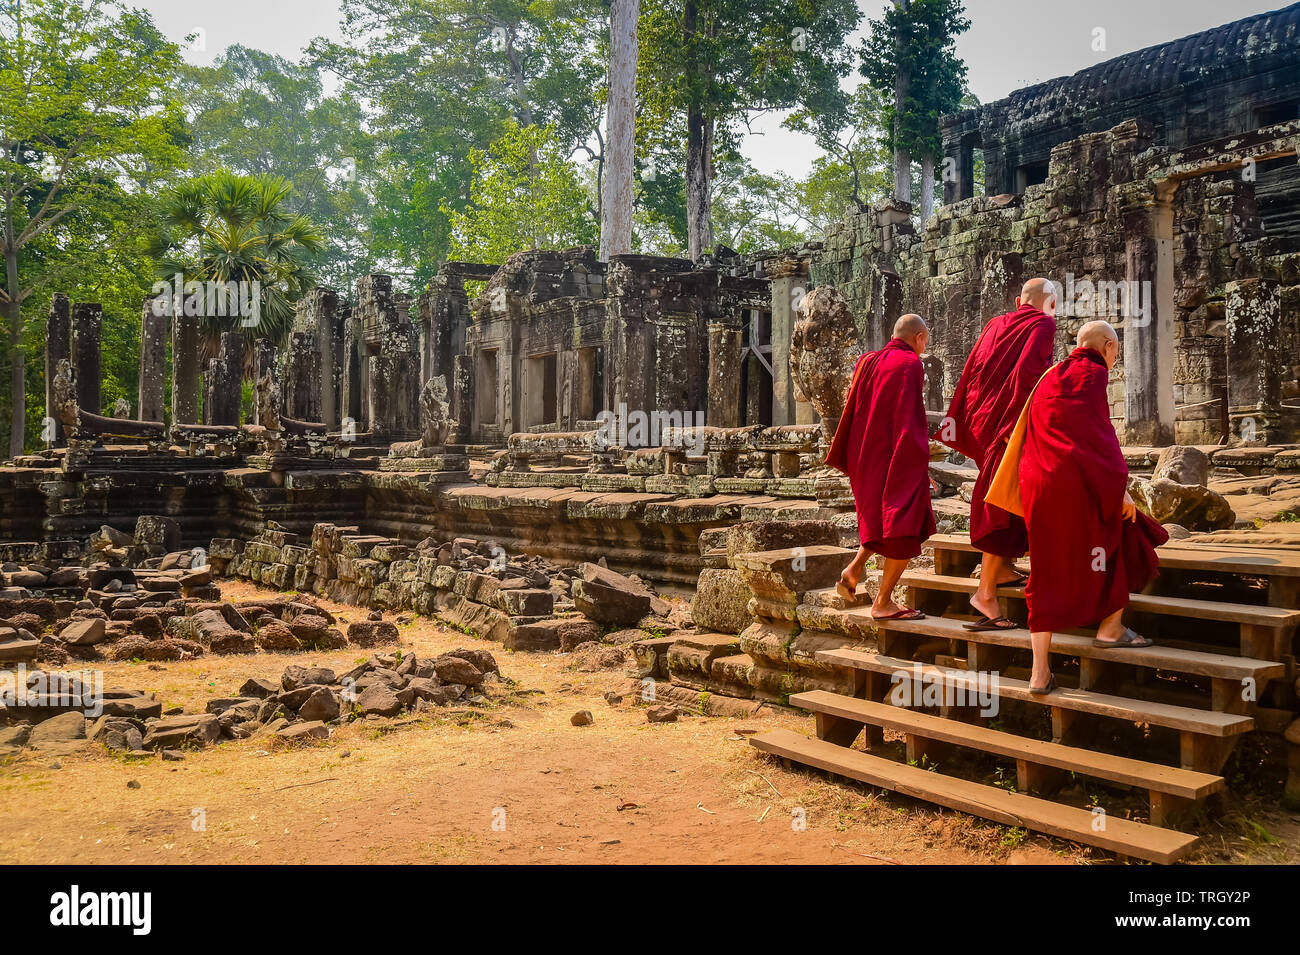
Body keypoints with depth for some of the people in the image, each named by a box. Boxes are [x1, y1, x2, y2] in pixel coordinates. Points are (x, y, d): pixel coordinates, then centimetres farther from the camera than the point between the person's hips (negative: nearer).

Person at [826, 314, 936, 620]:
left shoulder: (867, 362, 9)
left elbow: (850, 411, 11)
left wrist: (848, 459, 17)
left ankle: (854, 568, 8)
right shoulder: (910, 365, -12)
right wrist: (919, 463, -13)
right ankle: (883, 602, 6)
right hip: (898, 460, -7)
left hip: (865, 457, 7)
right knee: (905, 527, 4)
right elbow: (911, 419, -18)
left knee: (879, 514, 25)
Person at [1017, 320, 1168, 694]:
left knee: (1049, 574, 8)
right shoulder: (1093, 374, -2)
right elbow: (1101, 433, -10)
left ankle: (1040, 672, 4)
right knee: (1127, 537, 19)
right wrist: (1120, 488, -10)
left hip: (1039, 486, 7)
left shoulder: (1049, 379, 20)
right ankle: (1110, 627, 19)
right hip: (1079, 482, -7)